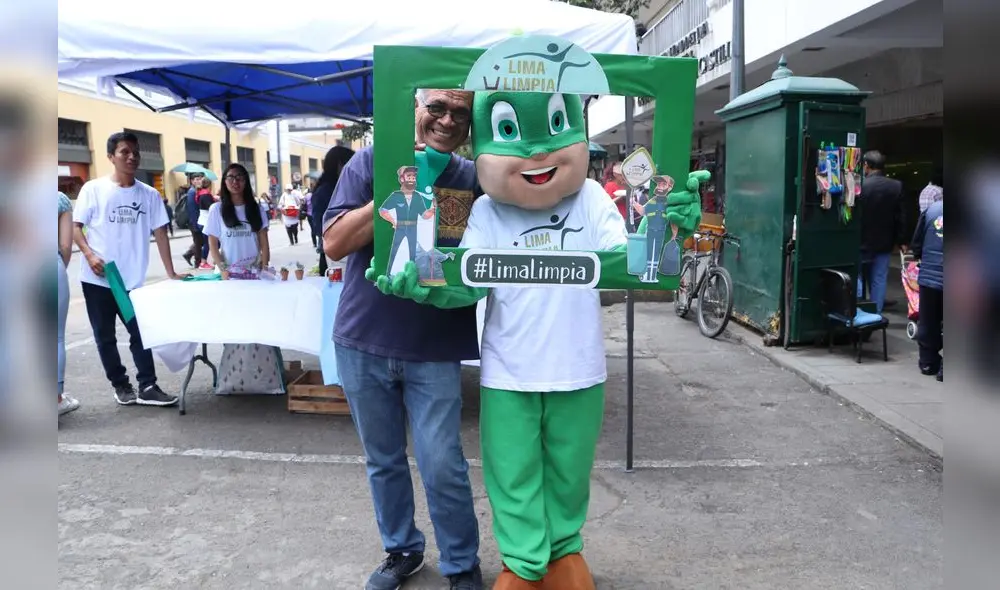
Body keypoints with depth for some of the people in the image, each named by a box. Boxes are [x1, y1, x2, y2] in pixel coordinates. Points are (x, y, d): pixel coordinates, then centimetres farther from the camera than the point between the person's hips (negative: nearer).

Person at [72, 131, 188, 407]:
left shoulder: (150, 194, 3)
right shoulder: (93, 189, -3)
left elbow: (160, 233, 4)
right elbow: (76, 226, 0)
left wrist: (171, 273, 0)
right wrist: (89, 254, -18)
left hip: (132, 280, 1)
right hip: (97, 278, -1)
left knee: (141, 333, 3)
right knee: (105, 337, 9)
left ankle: (148, 387, 10)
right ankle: (121, 386, 22)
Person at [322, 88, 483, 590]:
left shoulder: (475, 178, 0)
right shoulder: (372, 162, -3)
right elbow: (334, 244, -10)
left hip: (435, 349, -1)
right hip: (363, 342, 1)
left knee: (442, 467, -2)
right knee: (382, 461, 14)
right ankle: (400, 549, 37)